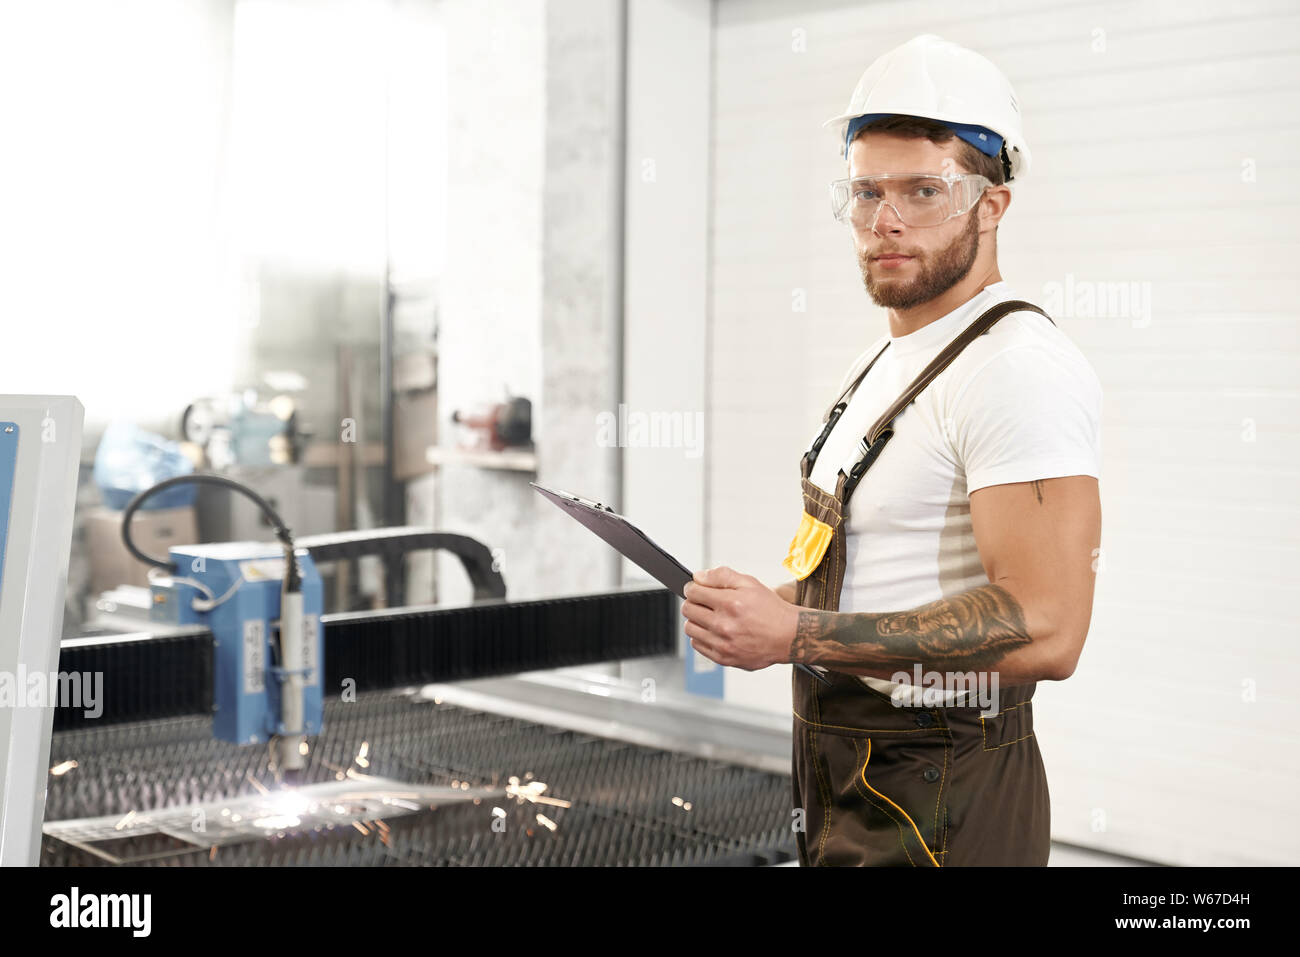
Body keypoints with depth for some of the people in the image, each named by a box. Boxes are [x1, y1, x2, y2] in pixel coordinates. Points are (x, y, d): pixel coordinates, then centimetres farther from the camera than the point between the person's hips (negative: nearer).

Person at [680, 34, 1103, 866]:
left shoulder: (1019, 368, -19)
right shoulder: (885, 364, 13)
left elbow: (1042, 631, -28)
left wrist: (795, 634, -26)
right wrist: (766, 606, 2)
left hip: (935, 813, -9)